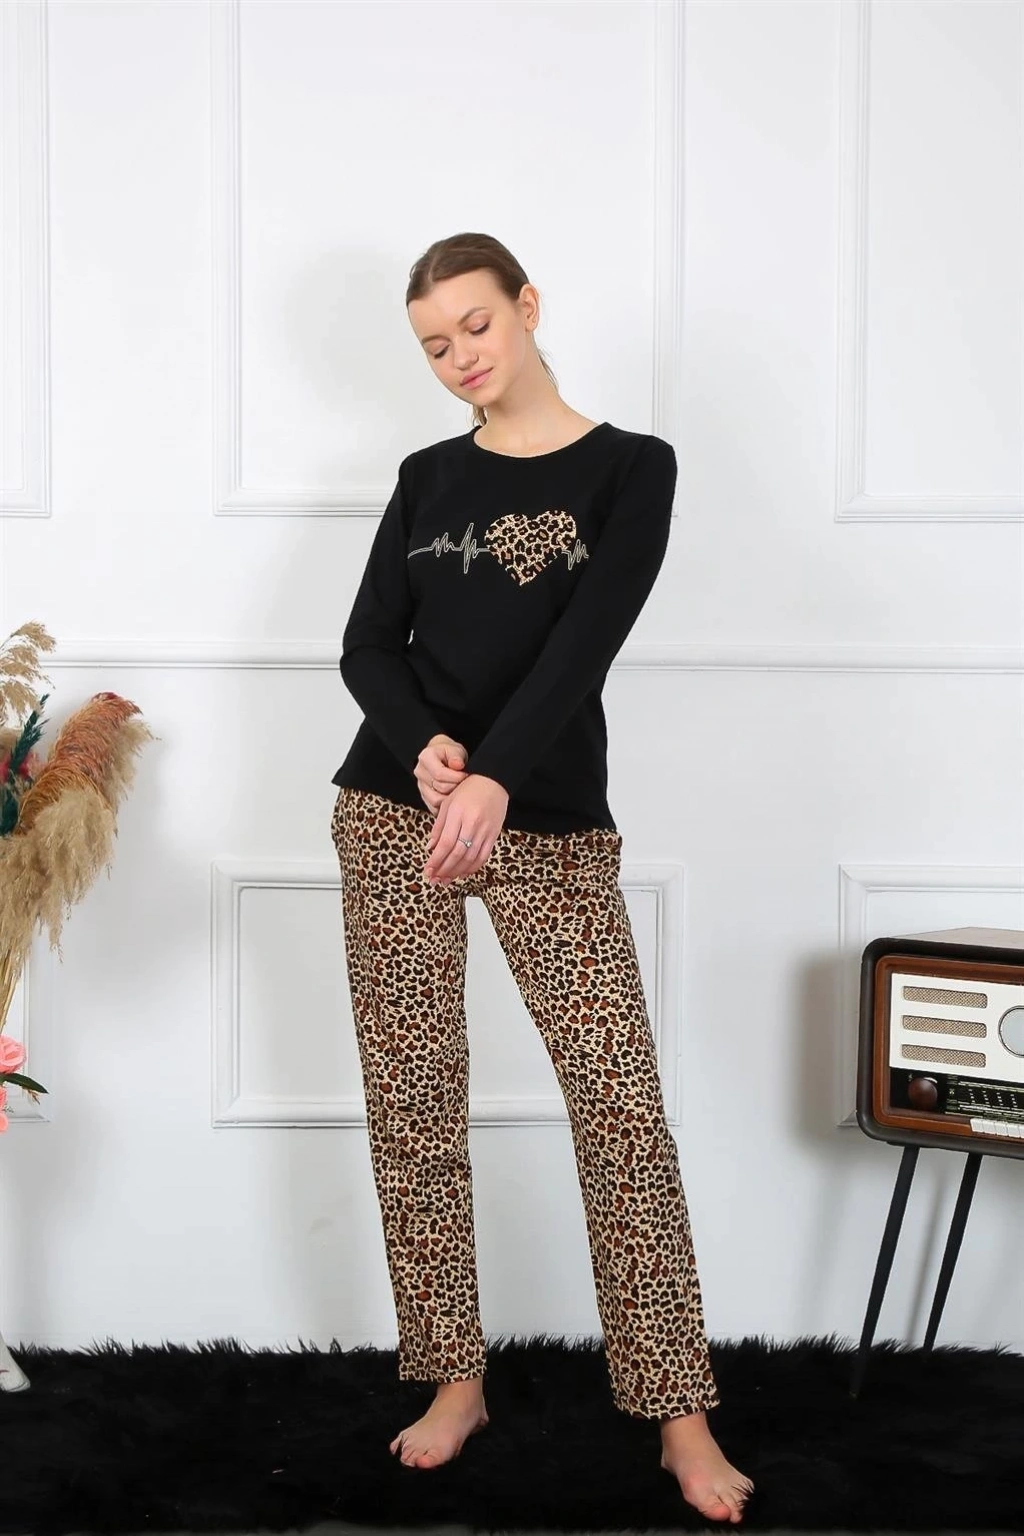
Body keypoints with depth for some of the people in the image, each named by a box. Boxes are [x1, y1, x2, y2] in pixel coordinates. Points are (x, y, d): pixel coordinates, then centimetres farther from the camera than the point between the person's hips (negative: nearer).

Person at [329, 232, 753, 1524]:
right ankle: (455, 1381, 19)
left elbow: (587, 636, -12)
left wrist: (494, 779, -26)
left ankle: (680, 1417, 4)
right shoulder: (426, 478, 12)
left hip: (549, 825, -3)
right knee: (411, 1103, 4)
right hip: (394, 813, 3)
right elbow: (367, 646, 5)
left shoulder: (630, 467, 2)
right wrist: (424, 745, -16)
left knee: (621, 1104, -7)